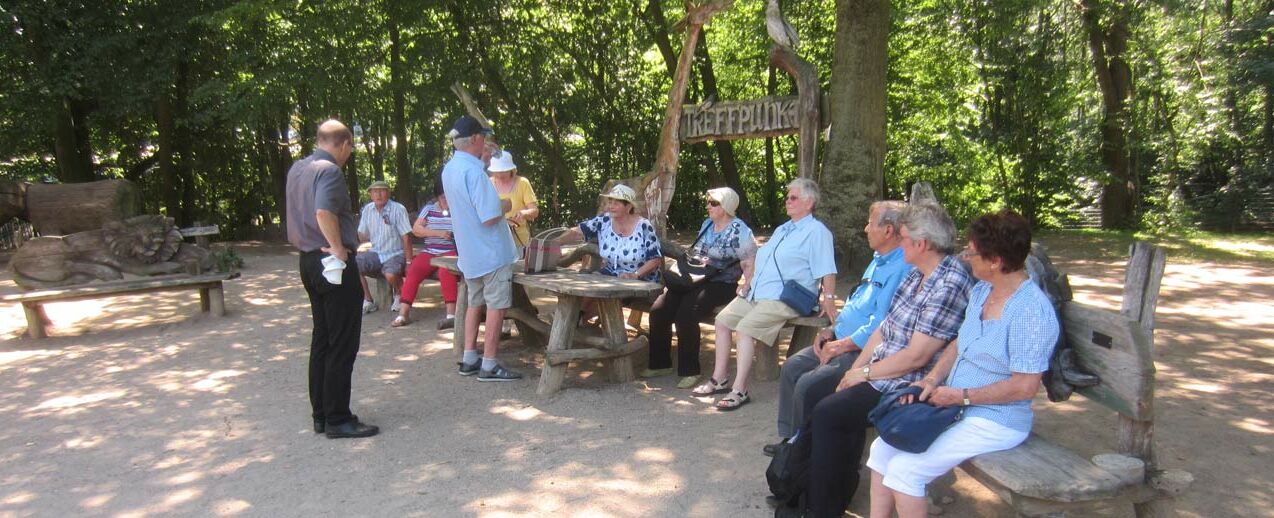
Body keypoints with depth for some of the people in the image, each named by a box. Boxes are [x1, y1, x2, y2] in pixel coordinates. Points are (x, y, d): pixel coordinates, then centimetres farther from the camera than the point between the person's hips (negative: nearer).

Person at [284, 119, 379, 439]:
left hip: (308, 260, 10)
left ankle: (321, 414, 21)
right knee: (342, 344, -3)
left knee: (321, 340, 15)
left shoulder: (297, 169, 13)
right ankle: (337, 419, 2)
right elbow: (324, 211, -31)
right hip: (335, 265, -9)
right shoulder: (329, 170, -16)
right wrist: (339, 248, -21)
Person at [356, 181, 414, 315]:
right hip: (376, 253, 5)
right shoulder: (367, 209, 5)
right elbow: (362, 235, 15)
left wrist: (409, 262, -15)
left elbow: (406, 237, -12)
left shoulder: (398, 209, -10)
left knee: (390, 274, -35)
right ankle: (368, 301, -3)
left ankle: (398, 297, 2)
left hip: (395, 254, -5)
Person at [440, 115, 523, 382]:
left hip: (468, 252, 9)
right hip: (491, 252, -9)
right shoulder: (474, 171, -23)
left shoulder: (449, 168, 7)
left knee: (475, 304, 18)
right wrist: (505, 207, -6)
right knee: (496, 307, 0)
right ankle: (489, 366, 4)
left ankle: (469, 360, 22)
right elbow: (489, 218, -26)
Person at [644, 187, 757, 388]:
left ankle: (689, 371, -14)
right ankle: (660, 363, 2)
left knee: (686, 314, -30)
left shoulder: (739, 231, -6)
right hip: (693, 280, 7)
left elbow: (750, 264, -10)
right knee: (658, 310, -12)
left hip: (720, 285, -7)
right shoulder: (707, 224, 17)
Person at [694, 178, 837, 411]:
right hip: (757, 293, 9)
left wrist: (828, 299, -22)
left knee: (745, 327, -26)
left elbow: (826, 270, -13)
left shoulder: (816, 232, -5)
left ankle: (740, 390, -21)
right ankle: (719, 379, 7)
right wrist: (748, 282, 19)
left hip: (784, 298, -9)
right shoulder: (782, 230, 24)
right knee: (722, 319, 0)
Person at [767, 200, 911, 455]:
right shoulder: (879, 260, 15)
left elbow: (880, 325, -26)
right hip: (843, 340, 11)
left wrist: (841, 345, -17)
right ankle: (789, 436, 17)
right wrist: (832, 329, 9)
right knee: (791, 367, 6)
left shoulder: (902, 269, -21)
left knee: (807, 385, -20)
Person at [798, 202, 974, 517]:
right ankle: (839, 485, 18)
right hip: (880, 372, 10)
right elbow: (885, 327, 10)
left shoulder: (949, 285, -22)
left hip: (910, 385, -10)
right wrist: (854, 369, 2)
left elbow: (916, 356, -24)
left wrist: (865, 373, -13)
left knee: (828, 412, -19)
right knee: (816, 395, 7)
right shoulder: (917, 274, 8)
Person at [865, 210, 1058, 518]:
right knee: (882, 447, 2)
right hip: (955, 409, 9)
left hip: (994, 423, -9)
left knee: (903, 469, -17)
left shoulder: (1031, 311, -23)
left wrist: (961, 395, -17)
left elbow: (1025, 386, -24)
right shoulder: (981, 291, 5)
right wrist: (933, 379, -1)